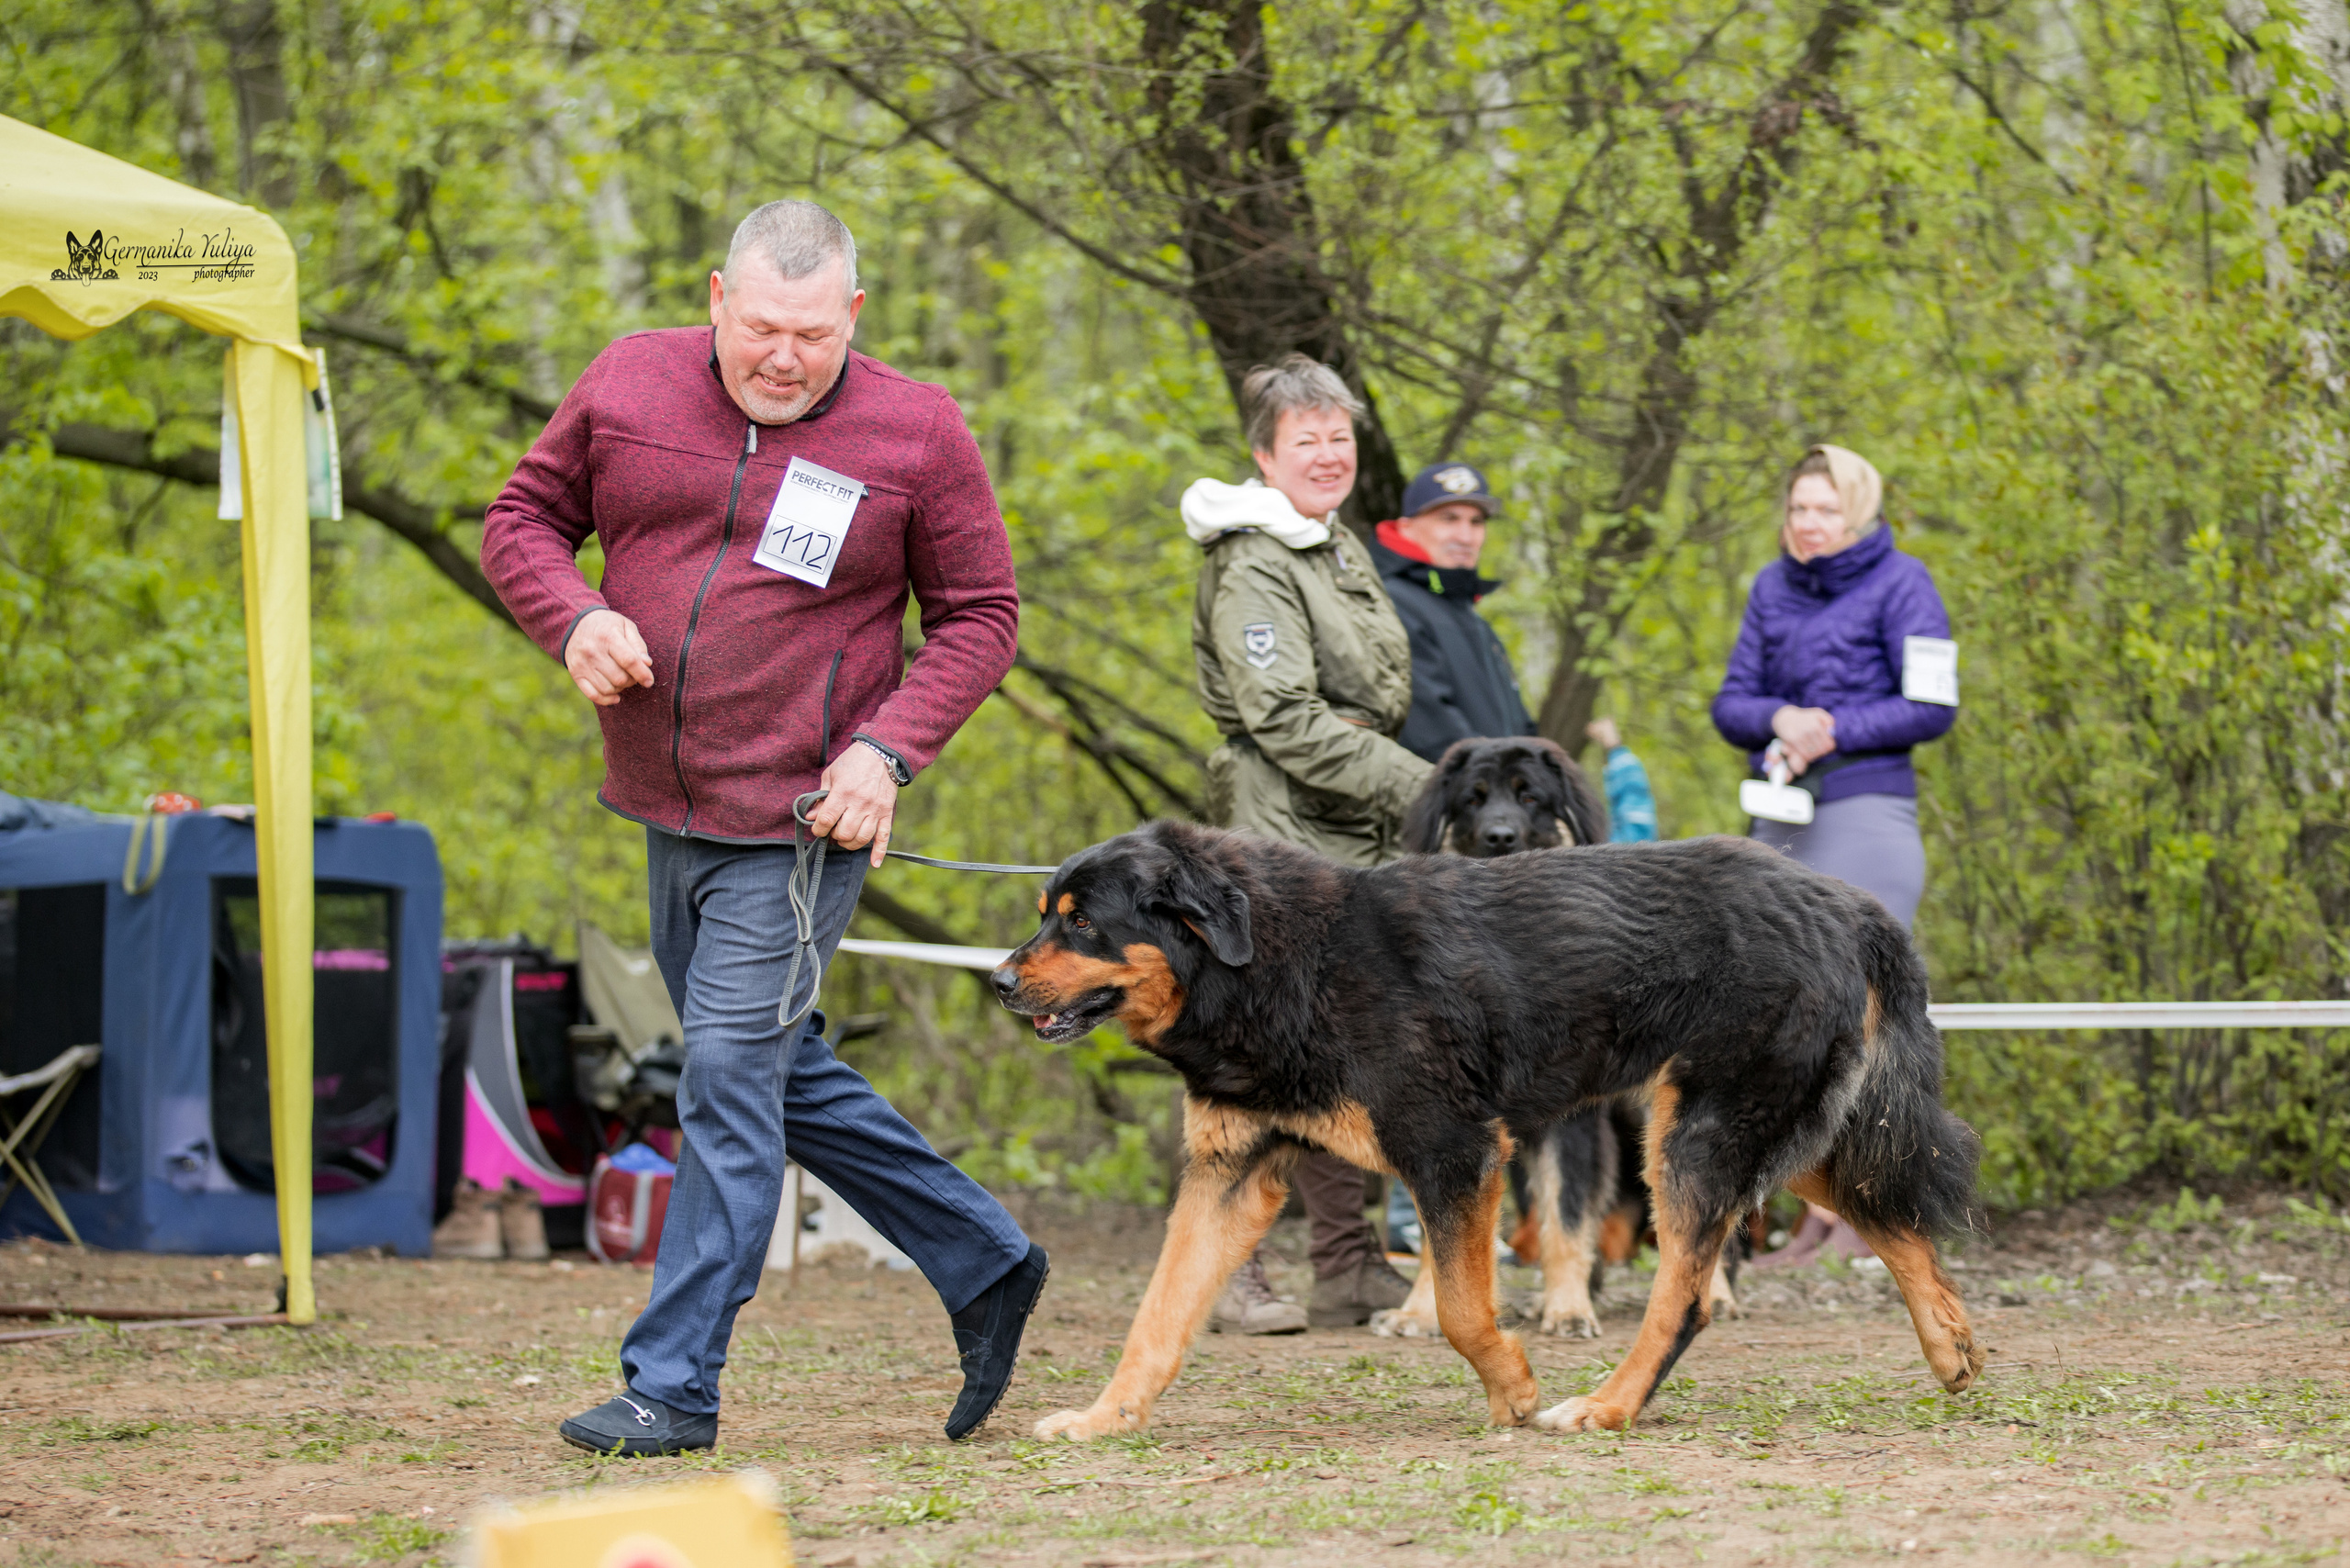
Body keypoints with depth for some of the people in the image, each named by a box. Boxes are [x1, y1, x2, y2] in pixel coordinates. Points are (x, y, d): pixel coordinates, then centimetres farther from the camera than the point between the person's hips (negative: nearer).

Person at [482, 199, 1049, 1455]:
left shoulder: (915, 434, -7)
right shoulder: (627, 386, 2)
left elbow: (980, 615, 0)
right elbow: (524, 518, 12)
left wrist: (889, 748, -14)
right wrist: (574, 615, -9)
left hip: (799, 821, -6)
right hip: (665, 808, 6)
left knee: (731, 1081, -9)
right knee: (781, 1071, 16)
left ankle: (673, 1386, -4)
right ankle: (984, 1264, 31)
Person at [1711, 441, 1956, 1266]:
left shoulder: (1900, 582, -1)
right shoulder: (1773, 588, 15)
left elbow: (1932, 705, -6)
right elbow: (1730, 703, 13)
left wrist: (1837, 729, -15)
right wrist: (1779, 719, -9)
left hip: (1867, 815, -6)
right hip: (1781, 821, 6)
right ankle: (1819, 1208, 8)